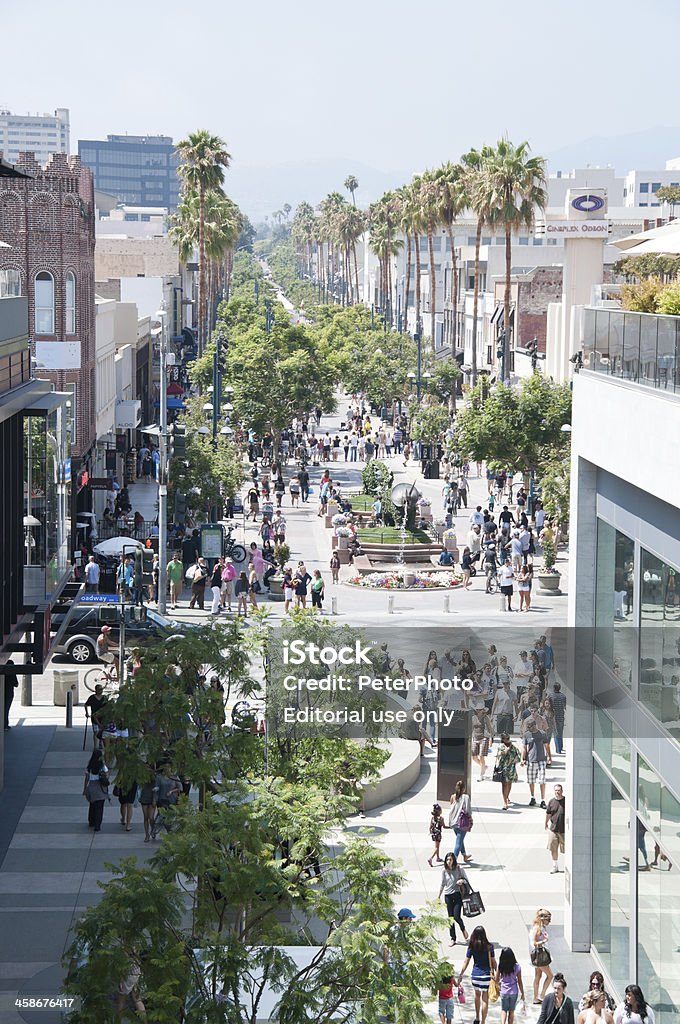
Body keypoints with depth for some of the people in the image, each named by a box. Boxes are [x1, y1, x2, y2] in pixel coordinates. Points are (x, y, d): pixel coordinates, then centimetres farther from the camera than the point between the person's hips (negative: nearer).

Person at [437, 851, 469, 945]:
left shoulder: (459, 869, -7)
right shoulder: (444, 870, 0)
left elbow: (466, 880, 1)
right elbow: (442, 884, 10)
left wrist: (462, 881, -23)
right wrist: (439, 897, 14)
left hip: (457, 894, -3)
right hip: (448, 895, 3)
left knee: (456, 917, -11)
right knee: (450, 918, 5)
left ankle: (463, 929, 22)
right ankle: (453, 939, 15)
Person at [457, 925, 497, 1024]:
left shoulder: (472, 947, -5)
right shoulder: (489, 946, -10)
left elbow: (466, 961, -2)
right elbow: (493, 961, -5)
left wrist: (461, 974, 7)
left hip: (475, 974, 2)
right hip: (487, 974, -2)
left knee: (477, 995, 26)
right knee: (485, 999, 4)